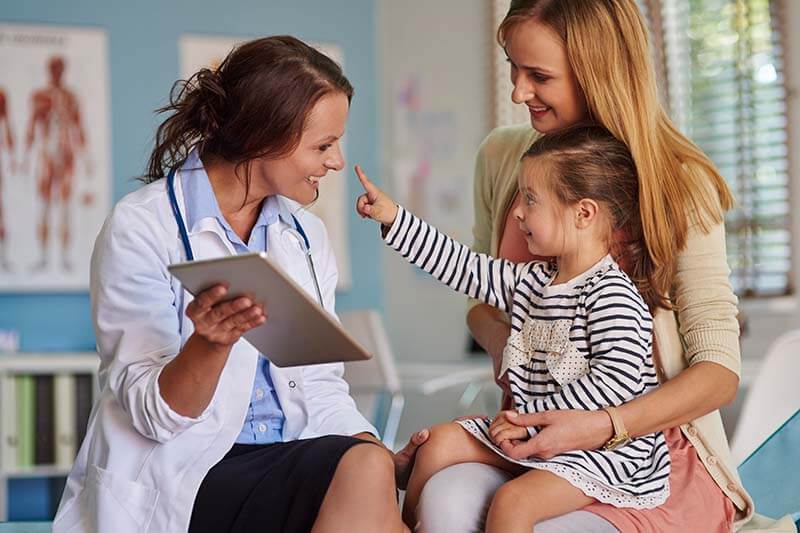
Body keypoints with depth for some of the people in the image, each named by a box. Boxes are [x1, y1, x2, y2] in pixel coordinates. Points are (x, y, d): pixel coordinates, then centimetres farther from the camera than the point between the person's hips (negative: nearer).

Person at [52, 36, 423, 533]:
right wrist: (211, 343, -32)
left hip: (292, 466, 6)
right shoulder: (142, 227, -8)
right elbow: (152, 413, -12)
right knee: (362, 470, -29)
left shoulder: (306, 235, 12)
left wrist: (389, 463, -9)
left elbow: (321, 389, 9)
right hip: (181, 479, -6)